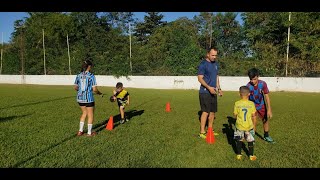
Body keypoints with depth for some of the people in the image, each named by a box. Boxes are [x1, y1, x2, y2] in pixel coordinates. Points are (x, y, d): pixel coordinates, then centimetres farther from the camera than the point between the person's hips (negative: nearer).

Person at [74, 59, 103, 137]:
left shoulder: (78, 75, 3)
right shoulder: (91, 76, -13)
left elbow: (75, 87, 8)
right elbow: (94, 89, -14)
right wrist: (100, 93, 5)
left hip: (80, 98, 6)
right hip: (89, 98, -6)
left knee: (84, 113, 23)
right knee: (90, 115, 10)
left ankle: (80, 131, 25)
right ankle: (89, 133, 21)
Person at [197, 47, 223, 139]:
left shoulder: (216, 64, 15)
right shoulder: (203, 64, -9)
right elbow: (200, 78, -14)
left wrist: (219, 88, 14)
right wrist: (208, 87, -24)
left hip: (213, 92, 8)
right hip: (205, 92, -8)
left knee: (212, 111, 12)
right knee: (206, 111, -9)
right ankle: (202, 132, 0)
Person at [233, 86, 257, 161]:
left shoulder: (237, 103, -10)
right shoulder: (251, 104, -8)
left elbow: (235, 115, -4)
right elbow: (253, 116, -2)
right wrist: (253, 124, 14)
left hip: (239, 126, 0)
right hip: (249, 126, 1)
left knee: (239, 140, 15)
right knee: (250, 140, 16)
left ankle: (239, 155, 22)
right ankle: (251, 155, 25)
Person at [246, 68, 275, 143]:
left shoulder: (263, 84, -23)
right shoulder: (248, 86, -30)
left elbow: (267, 96, -16)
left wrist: (269, 110, -18)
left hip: (261, 105, 3)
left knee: (265, 119, 14)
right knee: (253, 122, -12)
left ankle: (266, 136, 36)